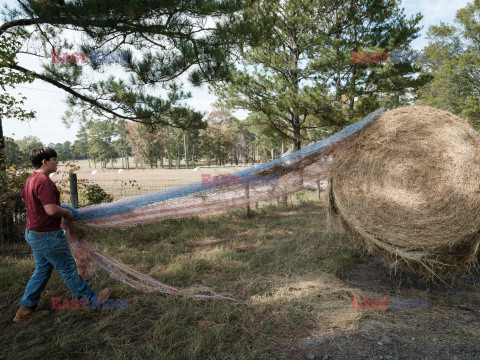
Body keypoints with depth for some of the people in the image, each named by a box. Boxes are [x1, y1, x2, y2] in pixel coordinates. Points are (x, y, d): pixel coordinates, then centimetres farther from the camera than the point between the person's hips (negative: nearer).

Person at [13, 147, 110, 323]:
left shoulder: (31, 179, 9)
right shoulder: (44, 181, -24)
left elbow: (25, 198, 28)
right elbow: (51, 209, -29)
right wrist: (66, 212, -11)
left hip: (33, 233, 10)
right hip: (47, 235, -10)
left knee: (43, 269, 19)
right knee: (68, 268, 3)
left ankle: (25, 309, 25)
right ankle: (90, 298, 18)